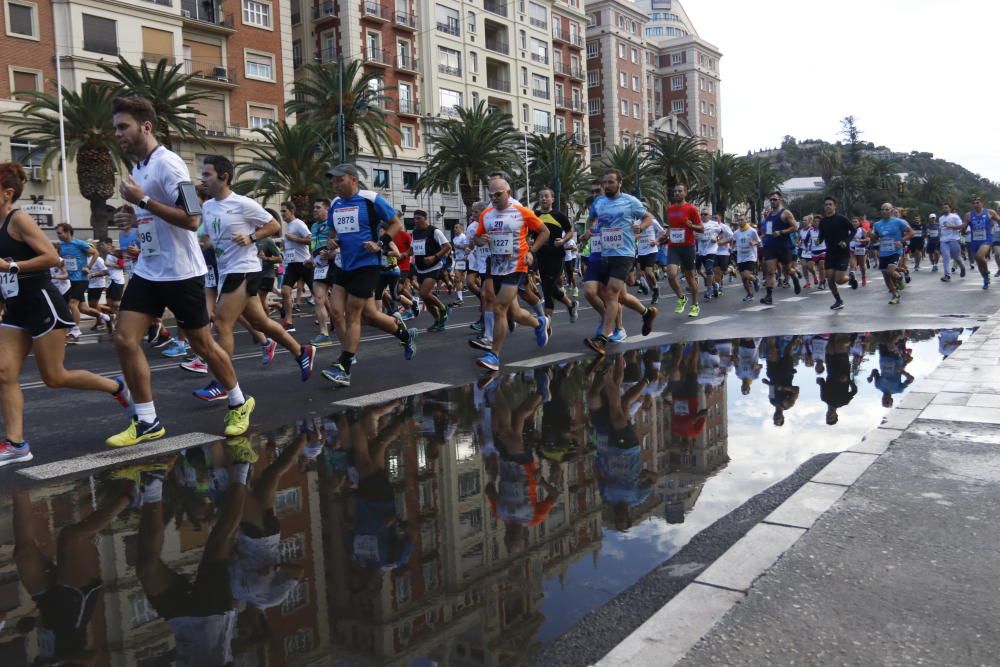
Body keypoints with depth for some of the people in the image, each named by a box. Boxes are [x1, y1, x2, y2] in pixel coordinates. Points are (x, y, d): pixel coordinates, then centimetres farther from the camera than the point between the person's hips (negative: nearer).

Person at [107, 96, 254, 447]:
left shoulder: (168, 163, -15)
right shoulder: (138, 167, 13)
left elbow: (191, 219, -24)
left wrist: (142, 199, -24)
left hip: (180, 272, -8)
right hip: (148, 270, 8)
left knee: (202, 344, 3)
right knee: (124, 338, -3)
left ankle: (239, 404, 25)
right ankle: (147, 422, 5)